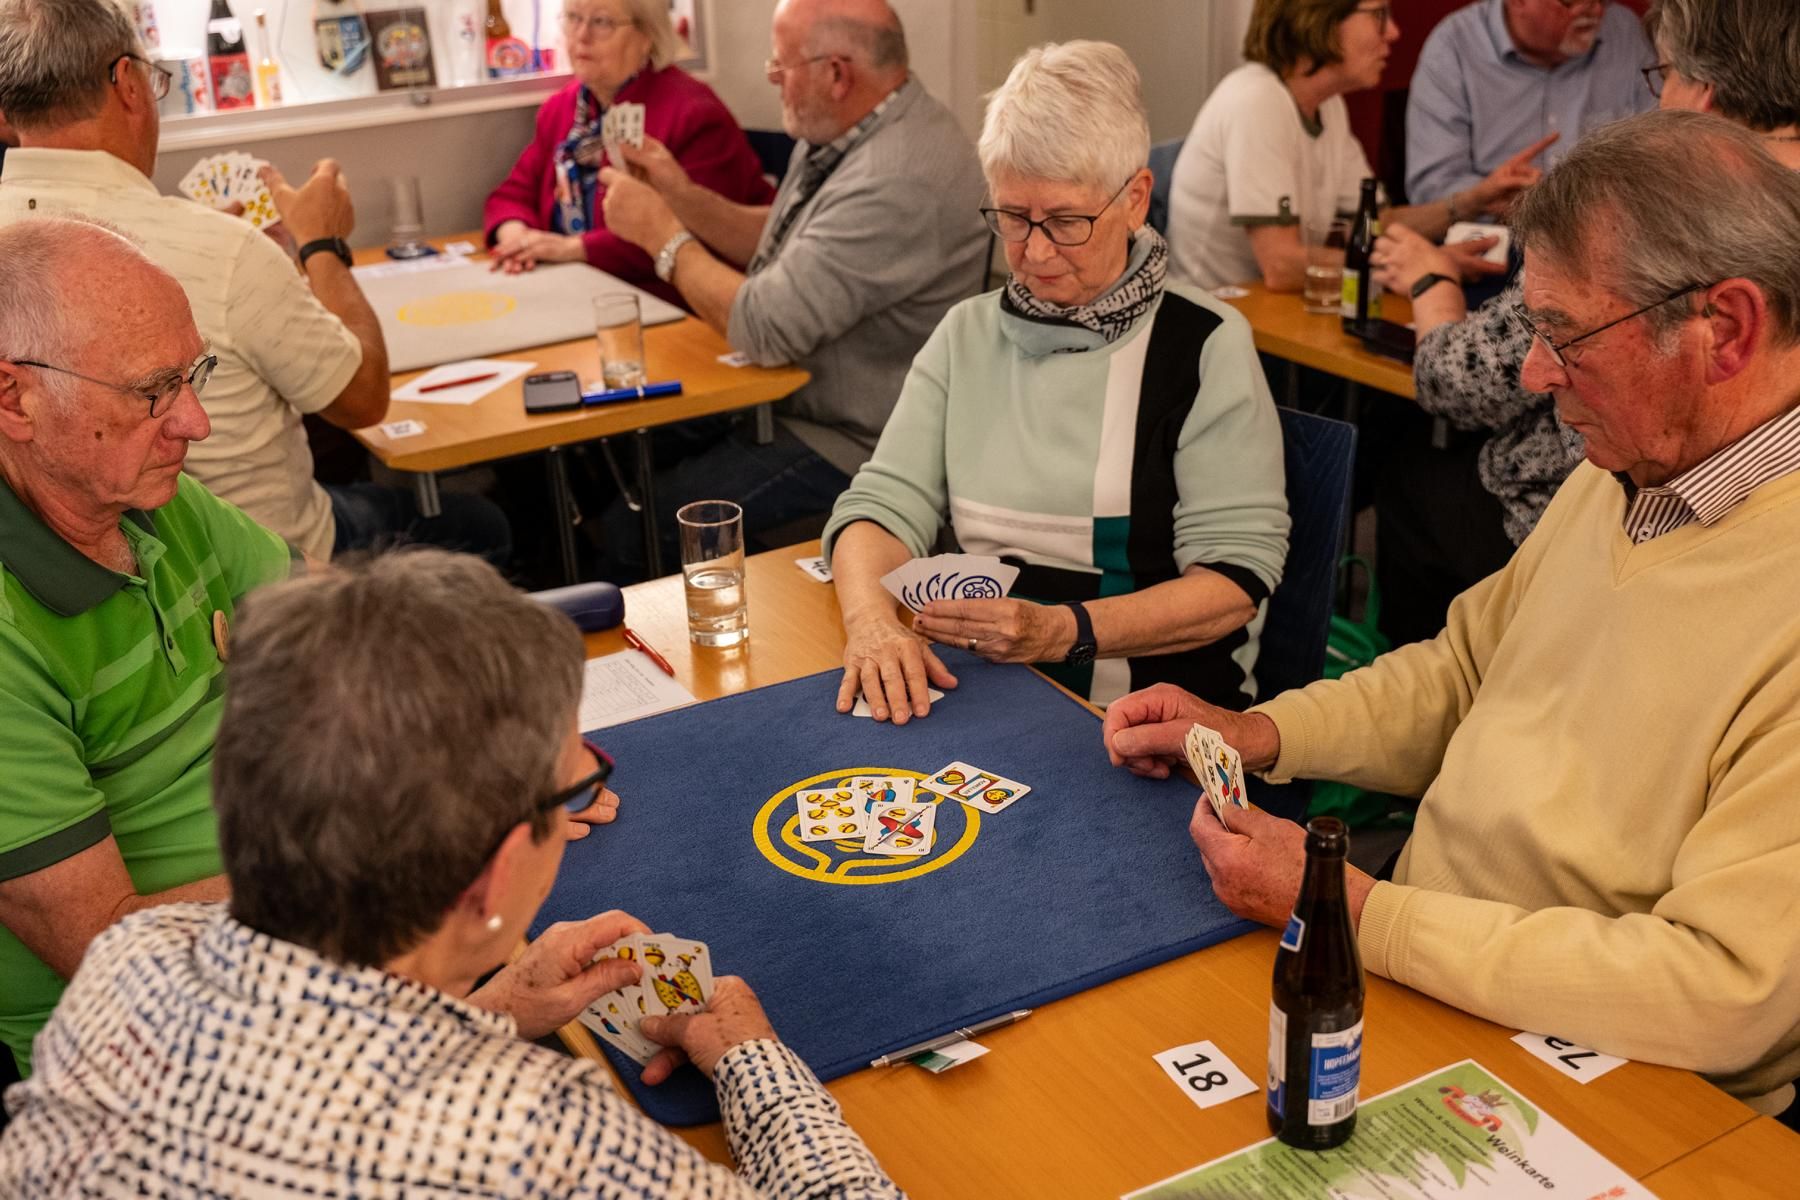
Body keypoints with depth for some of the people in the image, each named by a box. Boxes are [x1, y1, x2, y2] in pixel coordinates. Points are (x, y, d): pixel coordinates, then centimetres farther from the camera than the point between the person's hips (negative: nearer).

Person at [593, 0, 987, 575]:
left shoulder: (898, 181, -30)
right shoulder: (841, 133, 3)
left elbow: (765, 329, -29)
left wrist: (662, 234, -16)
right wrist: (683, 195, 2)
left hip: (845, 441, -10)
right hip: (784, 392, 10)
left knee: (632, 528, -12)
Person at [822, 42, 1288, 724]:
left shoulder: (1205, 346, -2)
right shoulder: (968, 334, 12)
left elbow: (1236, 578, -8)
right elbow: (883, 506, 3)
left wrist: (1061, 632, -21)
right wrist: (871, 618, -19)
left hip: (1158, 711, -3)